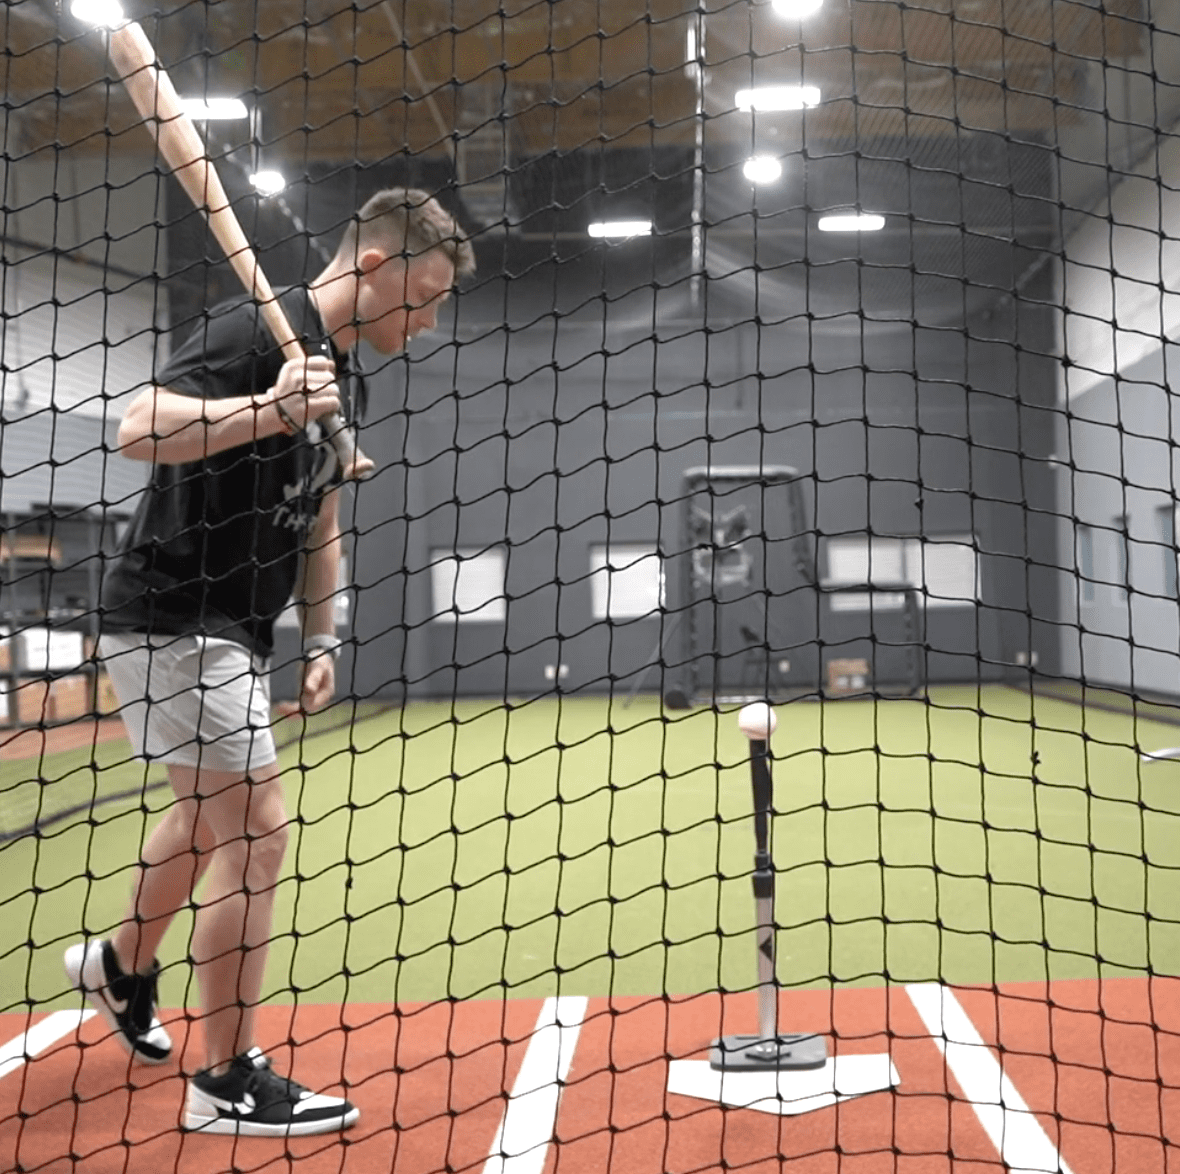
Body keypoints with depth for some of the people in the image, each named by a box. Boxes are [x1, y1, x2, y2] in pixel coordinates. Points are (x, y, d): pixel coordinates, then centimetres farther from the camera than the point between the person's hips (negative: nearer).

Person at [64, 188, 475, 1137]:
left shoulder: (340, 373, 11)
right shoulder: (256, 330, -17)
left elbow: (318, 515, 19)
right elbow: (138, 430, -31)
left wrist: (321, 638, 14)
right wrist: (267, 409, -42)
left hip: (229, 631, 10)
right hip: (172, 623, -10)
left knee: (209, 817, 26)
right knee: (256, 833, -10)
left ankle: (121, 966, 49)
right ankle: (230, 1084, 2)